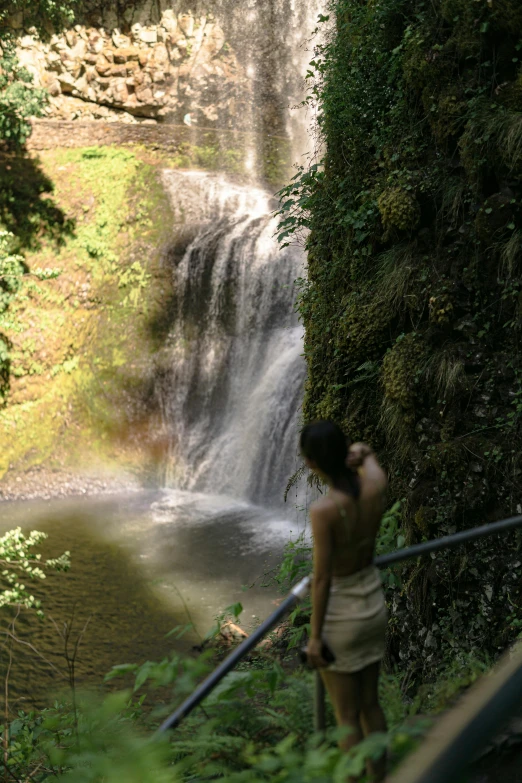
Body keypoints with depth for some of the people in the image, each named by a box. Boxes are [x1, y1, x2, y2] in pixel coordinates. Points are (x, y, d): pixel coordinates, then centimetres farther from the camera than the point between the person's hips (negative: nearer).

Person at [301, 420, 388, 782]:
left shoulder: (324, 509, -28)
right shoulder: (376, 483, -11)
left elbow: (322, 578, -22)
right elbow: (363, 452, 13)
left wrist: (315, 636, -12)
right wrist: (360, 452, -11)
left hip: (341, 613, -7)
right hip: (374, 603, 7)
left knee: (347, 717, 10)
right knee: (370, 704, 22)